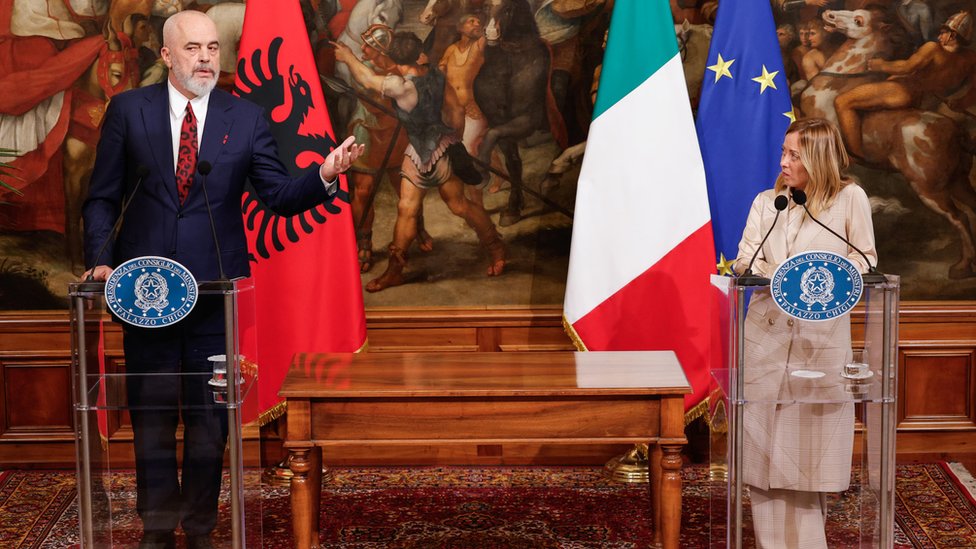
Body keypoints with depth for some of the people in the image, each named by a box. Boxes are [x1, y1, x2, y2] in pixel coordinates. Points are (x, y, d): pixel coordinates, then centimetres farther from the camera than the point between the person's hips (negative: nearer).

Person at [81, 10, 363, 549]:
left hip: (215, 292, 0)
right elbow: (102, 197, 5)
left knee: (209, 418, 7)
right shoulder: (128, 110, 2)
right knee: (151, 416, 9)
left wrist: (325, 174, -19)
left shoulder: (246, 118, 3)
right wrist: (101, 258, -9)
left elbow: (279, 195, 0)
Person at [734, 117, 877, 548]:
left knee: (811, 440, 1)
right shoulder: (766, 202, 10)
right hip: (767, 331, 3)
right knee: (765, 438, 1)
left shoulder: (849, 198, 1)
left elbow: (866, 260, 2)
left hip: (822, 334, -3)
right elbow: (745, 261, 2)